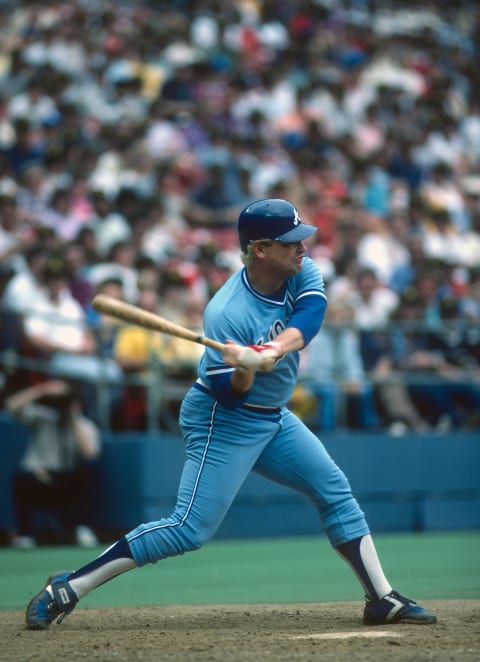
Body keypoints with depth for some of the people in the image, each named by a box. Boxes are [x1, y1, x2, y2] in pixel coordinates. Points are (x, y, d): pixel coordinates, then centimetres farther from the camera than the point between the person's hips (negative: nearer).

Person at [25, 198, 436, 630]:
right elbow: (228, 394, -22)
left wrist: (273, 350, -43)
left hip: (274, 417, 8)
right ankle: (67, 589, -12)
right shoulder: (227, 314, -26)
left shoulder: (301, 272, -7)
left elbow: (312, 312, -27)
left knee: (336, 492, 8)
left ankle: (383, 600, 17)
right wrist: (246, 370, -43)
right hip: (224, 421, -8)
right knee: (190, 529, -14)